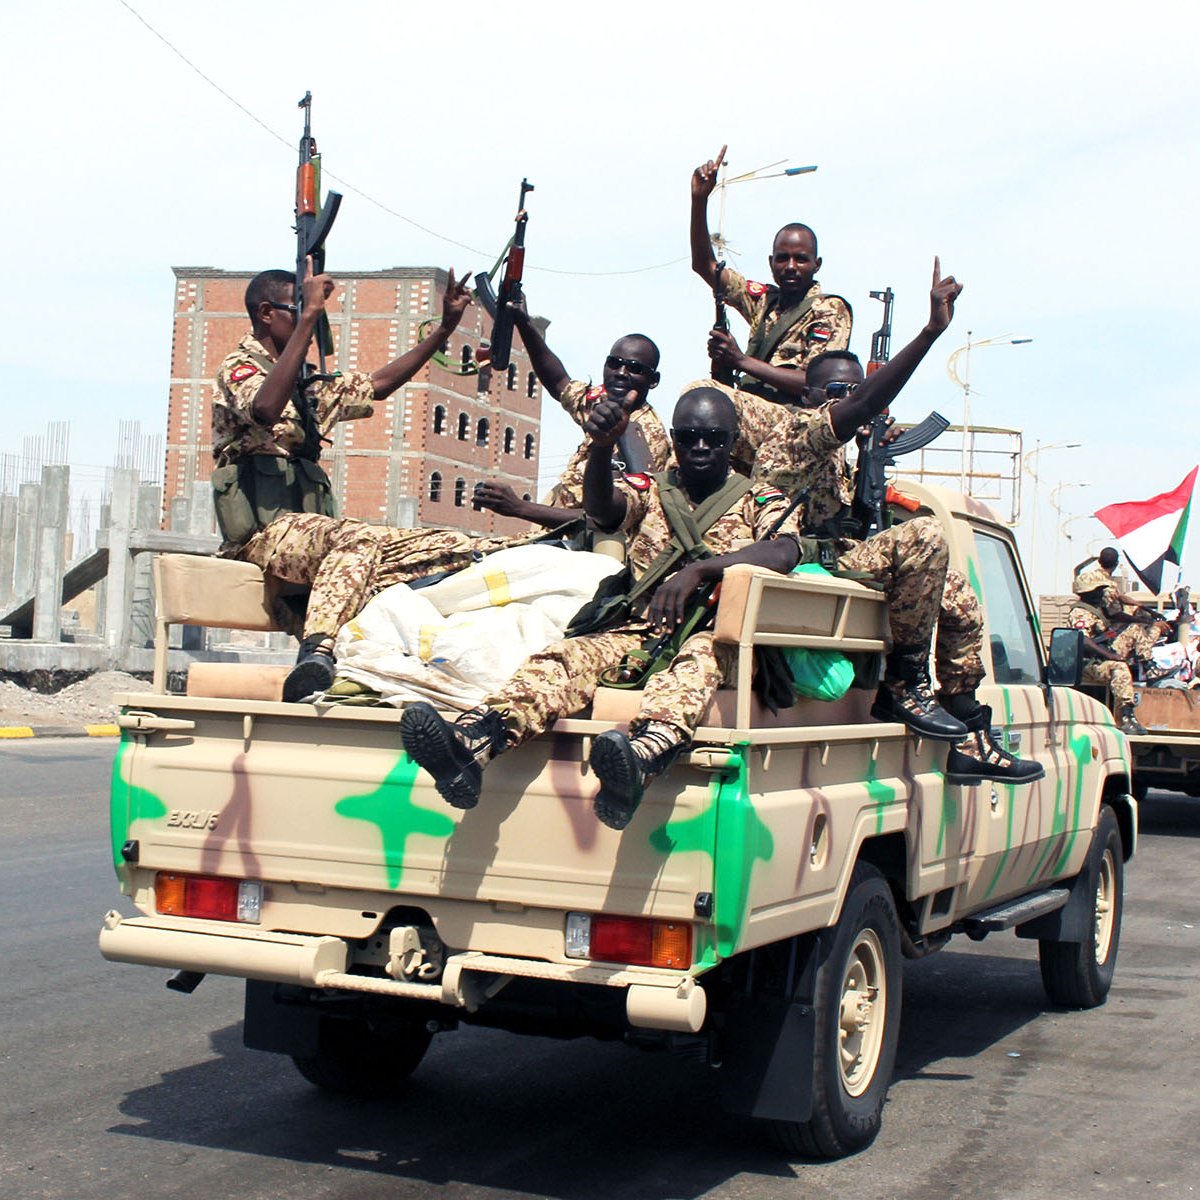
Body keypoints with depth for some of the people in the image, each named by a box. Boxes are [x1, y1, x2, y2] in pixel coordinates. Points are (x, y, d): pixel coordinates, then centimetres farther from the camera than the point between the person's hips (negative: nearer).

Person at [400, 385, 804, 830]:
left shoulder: (760, 501, 9)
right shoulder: (649, 490, 15)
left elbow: (785, 550, -14)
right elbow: (600, 508, -9)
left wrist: (699, 569, -28)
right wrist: (601, 447, -31)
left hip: (717, 637, -3)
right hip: (640, 632, 3)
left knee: (698, 657, -38)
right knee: (571, 654, -26)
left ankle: (641, 759, -69)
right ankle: (472, 743, -51)